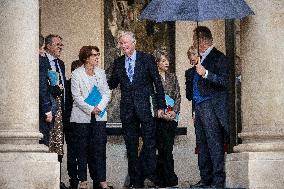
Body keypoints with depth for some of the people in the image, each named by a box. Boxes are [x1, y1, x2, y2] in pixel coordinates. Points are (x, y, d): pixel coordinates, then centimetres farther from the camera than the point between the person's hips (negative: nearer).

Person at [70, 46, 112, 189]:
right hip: (82, 116, -3)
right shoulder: (76, 74, -2)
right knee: (82, 149, 1)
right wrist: (91, 109, -12)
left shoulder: (101, 72, 11)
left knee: (99, 147, -2)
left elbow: (106, 93, 8)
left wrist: (99, 107, -7)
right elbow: (77, 96, -7)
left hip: (99, 115, 3)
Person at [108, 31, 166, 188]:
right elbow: (112, 84, 15)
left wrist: (161, 106, -4)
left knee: (149, 142, -9)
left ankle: (150, 172, -3)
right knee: (131, 145, 5)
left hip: (146, 106, -4)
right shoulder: (118, 62, 12)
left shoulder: (147, 58, 1)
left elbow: (158, 82, 1)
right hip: (127, 109, 4)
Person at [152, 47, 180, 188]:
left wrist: (174, 111, -3)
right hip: (158, 118, -4)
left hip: (172, 117, 4)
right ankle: (171, 179, -4)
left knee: (167, 148, 1)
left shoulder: (172, 77, 15)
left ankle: (162, 180, 4)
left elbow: (178, 96, 13)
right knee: (165, 149, -7)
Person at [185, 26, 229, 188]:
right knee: (203, 145, 10)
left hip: (212, 107, -9)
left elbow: (224, 81, -16)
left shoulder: (218, 58, -6)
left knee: (215, 144, -10)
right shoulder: (201, 58, 20)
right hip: (199, 107, 9)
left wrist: (206, 74, -22)